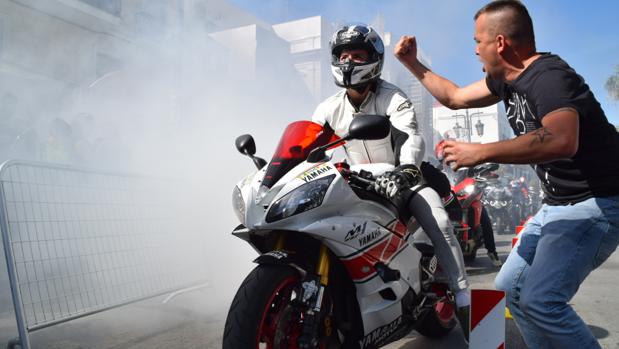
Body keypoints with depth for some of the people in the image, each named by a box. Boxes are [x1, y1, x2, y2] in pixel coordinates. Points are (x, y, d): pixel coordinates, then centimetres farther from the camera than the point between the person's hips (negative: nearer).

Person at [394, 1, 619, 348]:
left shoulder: (549, 76, -22)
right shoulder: (507, 79, 7)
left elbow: (562, 141, -41)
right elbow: (455, 97, 20)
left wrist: (480, 152, -35)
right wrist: (413, 64, 20)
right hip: (559, 204, 10)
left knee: (539, 300, -22)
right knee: (511, 287, 12)